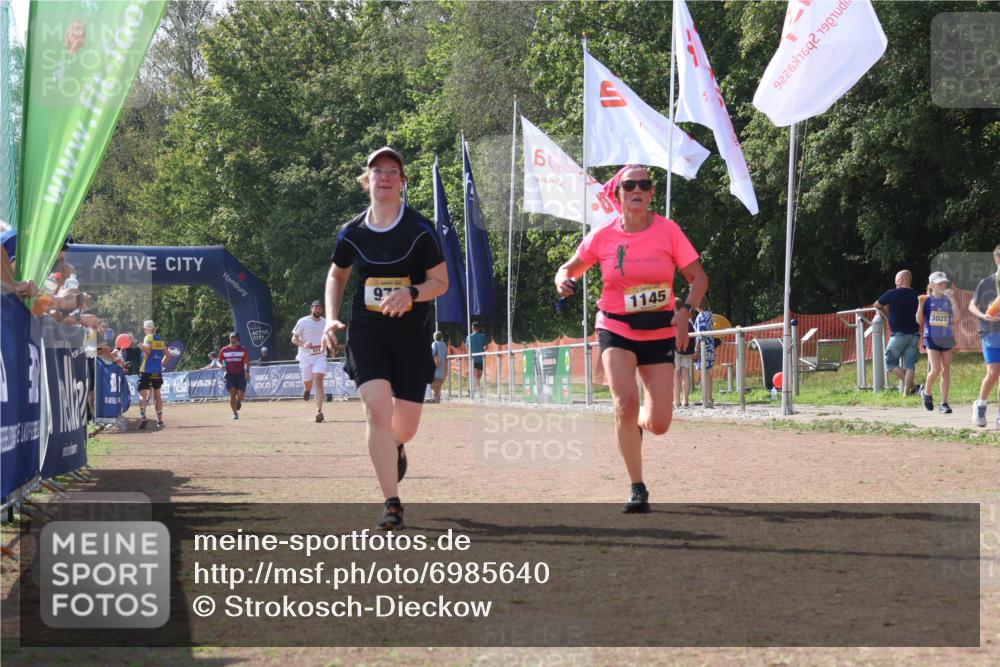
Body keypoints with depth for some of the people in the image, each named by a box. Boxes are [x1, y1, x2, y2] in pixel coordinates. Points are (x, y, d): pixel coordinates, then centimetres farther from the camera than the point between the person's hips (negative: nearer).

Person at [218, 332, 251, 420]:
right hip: (230, 375, 1)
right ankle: (235, 413, 0)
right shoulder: (224, 350, 6)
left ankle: (238, 401, 29)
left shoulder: (243, 350, 3)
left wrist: (247, 371, -11)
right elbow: (219, 361, 14)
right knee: (232, 394, -13)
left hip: (241, 375, -1)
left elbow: (247, 362, 5)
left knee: (240, 395, -9)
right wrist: (221, 365, -9)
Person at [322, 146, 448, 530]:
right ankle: (392, 504, -15)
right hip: (367, 332, 1)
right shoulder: (353, 233, 2)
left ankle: (395, 446, 45)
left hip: (412, 333, -1)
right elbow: (336, 275, 19)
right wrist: (331, 319, 6)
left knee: (405, 426, 5)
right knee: (377, 411, -19)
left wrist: (411, 293, -23)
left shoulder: (419, 230, -7)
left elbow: (441, 282, -4)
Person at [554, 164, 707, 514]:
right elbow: (570, 268, 8)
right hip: (616, 330, 0)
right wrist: (563, 279, -16)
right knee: (626, 402, -22)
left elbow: (698, 277, -2)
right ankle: (637, 489, -9)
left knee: (658, 424, -3)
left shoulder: (668, 231, -7)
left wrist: (685, 310, -20)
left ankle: (638, 422, 38)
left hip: (659, 332, 1)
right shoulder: (602, 236, -5)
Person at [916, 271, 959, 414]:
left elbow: (956, 315, -8)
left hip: (947, 338, 3)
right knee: (936, 369, -14)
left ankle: (944, 403, 6)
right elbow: (919, 320, -1)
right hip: (931, 338, -3)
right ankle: (926, 392, 13)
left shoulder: (948, 300, 5)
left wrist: (952, 298, -16)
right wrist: (921, 304, -13)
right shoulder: (927, 300, 0)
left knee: (946, 370, 2)